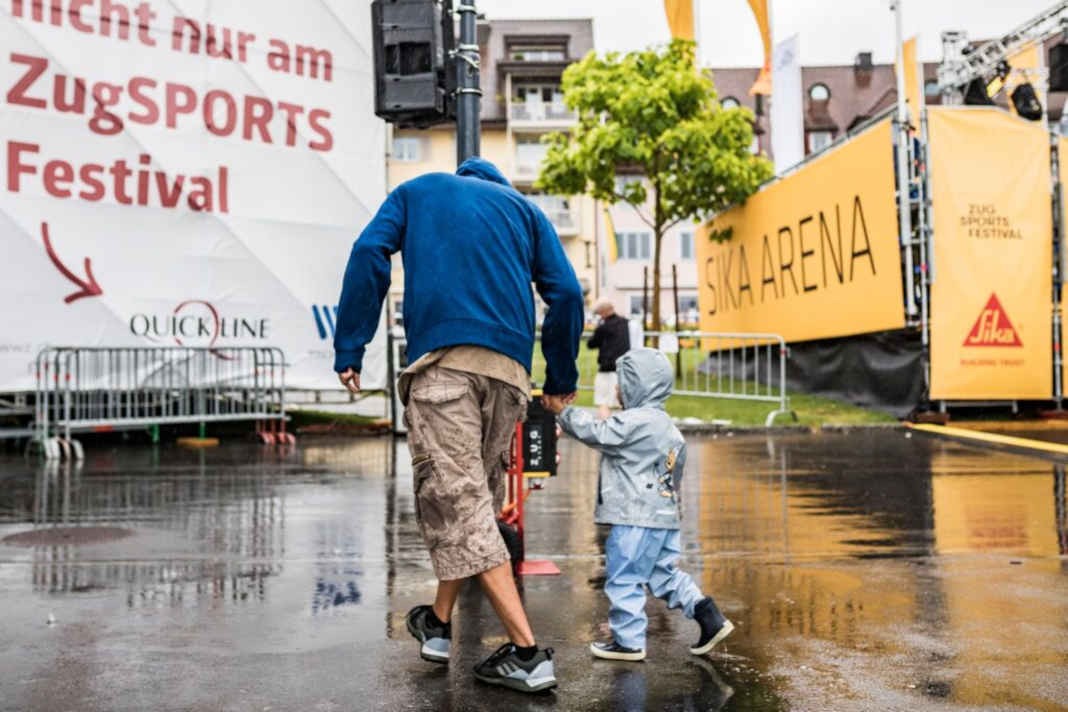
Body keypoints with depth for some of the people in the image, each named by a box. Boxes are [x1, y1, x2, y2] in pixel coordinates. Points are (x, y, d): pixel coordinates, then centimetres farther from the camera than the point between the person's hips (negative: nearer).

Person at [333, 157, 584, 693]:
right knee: (471, 493, 17)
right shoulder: (522, 206, 25)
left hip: (441, 357, -3)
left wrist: (349, 349, 0)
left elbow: (369, 254, 3)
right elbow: (566, 292, 11)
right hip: (508, 367, 4)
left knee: (456, 500, -5)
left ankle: (527, 653, -9)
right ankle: (438, 623, 29)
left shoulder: (416, 192, 23)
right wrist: (561, 377, 19)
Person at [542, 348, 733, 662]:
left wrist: (562, 410, -7)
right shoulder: (668, 427, 17)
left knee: (623, 578, 1)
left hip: (638, 518, -10)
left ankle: (628, 641, 9)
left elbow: (597, 433, -16)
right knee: (665, 573, 18)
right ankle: (709, 617, 12)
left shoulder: (636, 421, -15)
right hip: (665, 515, 10)